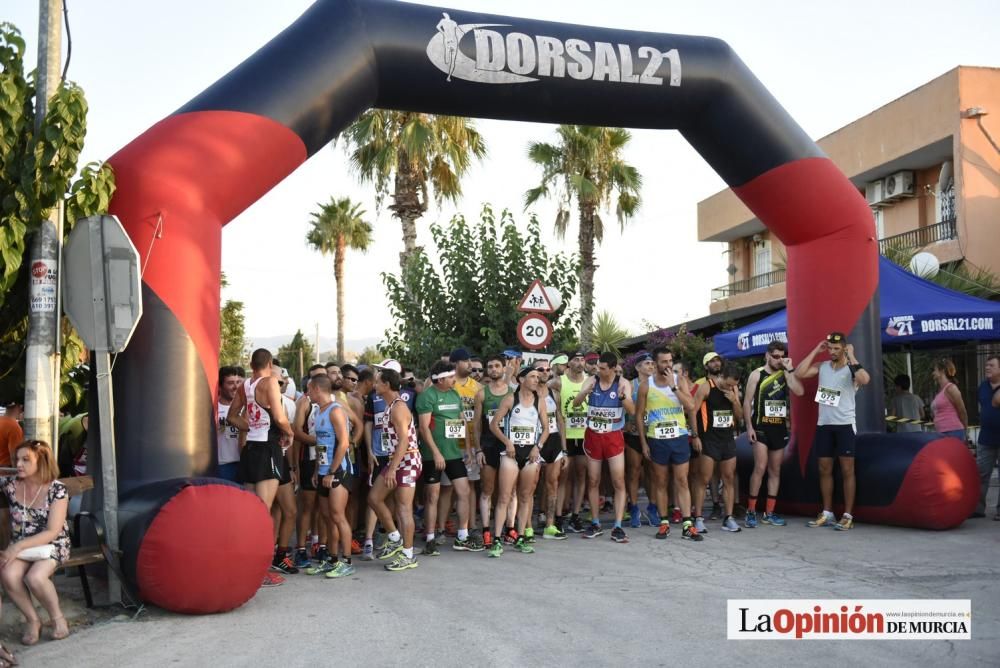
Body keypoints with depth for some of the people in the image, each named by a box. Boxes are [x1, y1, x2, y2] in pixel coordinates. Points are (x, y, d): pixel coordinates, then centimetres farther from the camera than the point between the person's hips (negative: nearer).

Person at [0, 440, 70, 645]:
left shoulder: (57, 490, -13)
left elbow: (53, 532, -16)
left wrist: (18, 546, -24)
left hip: (51, 546, -4)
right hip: (19, 547, 4)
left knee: (34, 577, -31)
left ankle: (57, 616, -4)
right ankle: (32, 620, -6)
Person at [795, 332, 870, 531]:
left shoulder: (851, 369, -7)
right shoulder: (822, 366, 8)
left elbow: (865, 380, -29)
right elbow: (799, 373, -4)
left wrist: (851, 356, -19)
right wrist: (815, 351, -3)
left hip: (845, 425, -5)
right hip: (823, 425, 5)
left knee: (847, 471, -1)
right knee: (824, 470, 10)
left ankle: (848, 516, 4)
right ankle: (827, 514, 19)